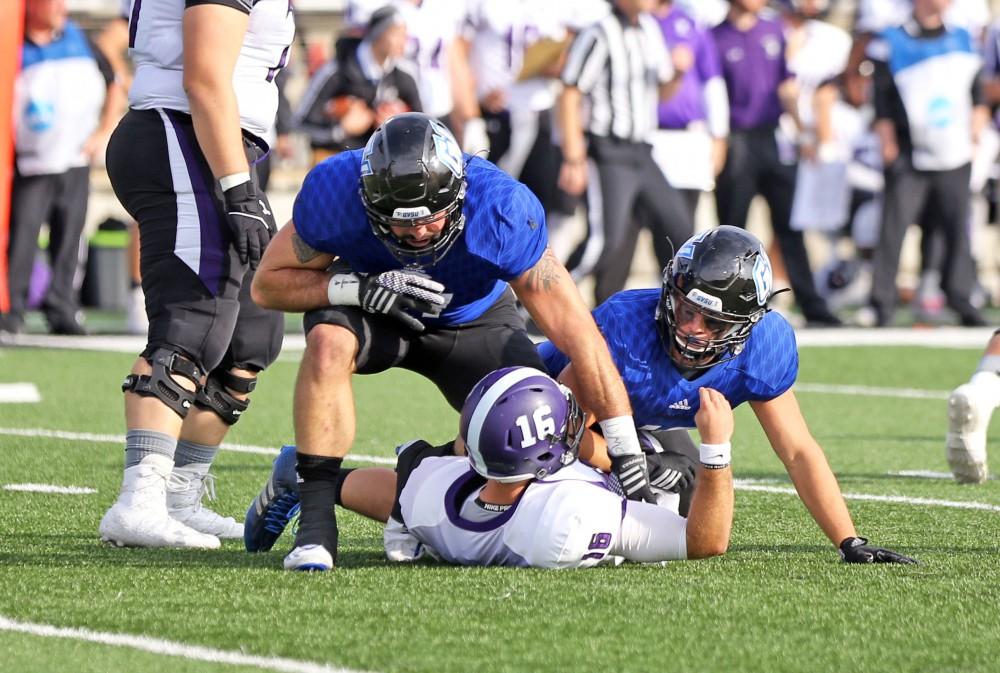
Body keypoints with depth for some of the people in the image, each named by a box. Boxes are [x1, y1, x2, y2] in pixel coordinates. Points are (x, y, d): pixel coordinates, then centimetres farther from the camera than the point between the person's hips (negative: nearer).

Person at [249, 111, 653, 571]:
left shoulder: (503, 209, -35)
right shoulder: (334, 192, -33)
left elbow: (574, 331, -30)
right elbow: (268, 284, -20)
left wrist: (625, 451, -29)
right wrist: (362, 287, -39)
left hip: (473, 319, 1)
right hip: (373, 308, -1)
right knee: (329, 342, -35)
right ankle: (315, 523, -27)